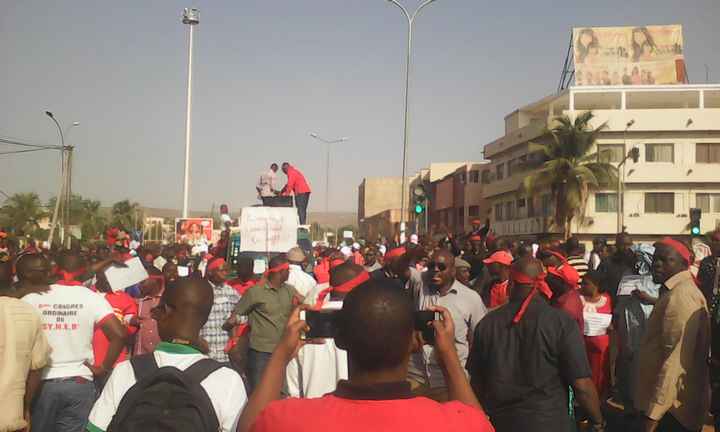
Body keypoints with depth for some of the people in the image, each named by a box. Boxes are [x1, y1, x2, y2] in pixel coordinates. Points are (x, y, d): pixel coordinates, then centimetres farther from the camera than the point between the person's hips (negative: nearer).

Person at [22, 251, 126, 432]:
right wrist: (104, 368, -3)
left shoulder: (33, 297, -1)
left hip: (41, 382, 1)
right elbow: (119, 334, -14)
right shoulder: (92, 298, -4)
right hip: (79, 382, 0)